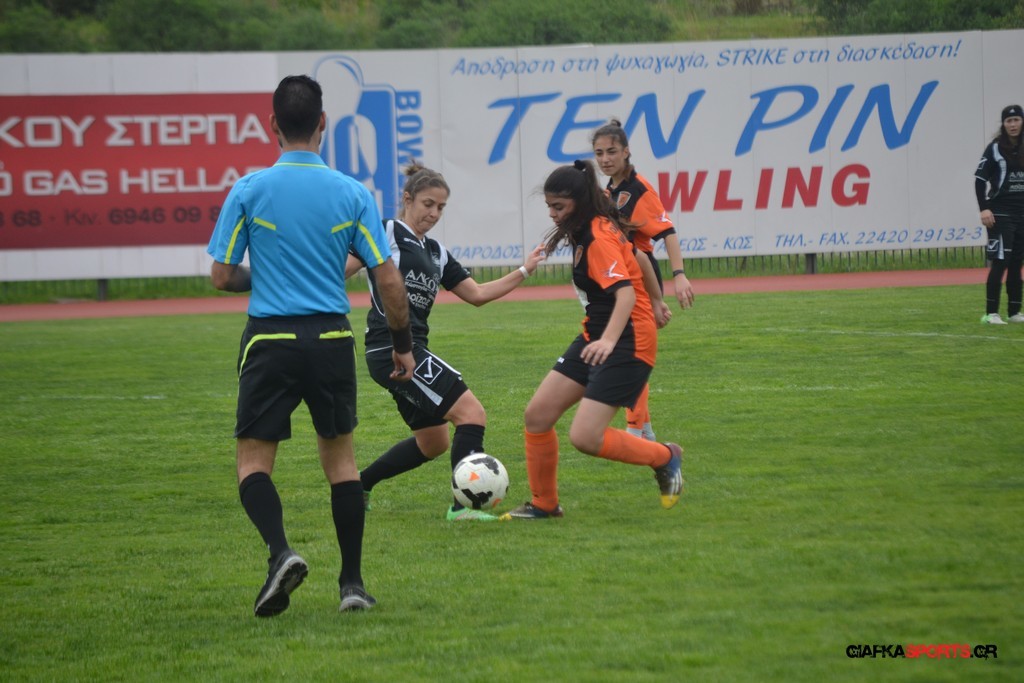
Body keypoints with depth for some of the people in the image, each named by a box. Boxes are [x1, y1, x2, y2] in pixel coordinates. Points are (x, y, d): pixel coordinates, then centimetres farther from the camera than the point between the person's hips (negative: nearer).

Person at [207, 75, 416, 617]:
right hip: (332, 340, 2)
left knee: (253, 459, 7)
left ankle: (280, 551, -19)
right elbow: (388, 279, -2)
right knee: (339, 456, 16)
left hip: (270, 339, -2)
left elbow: (222, 276, -2)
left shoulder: (249, 190, -5)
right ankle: (352, 582, 14)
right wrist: (403, 344, 10)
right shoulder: (351, 193, -1)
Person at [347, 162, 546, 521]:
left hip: (412, 351, 10)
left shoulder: (436, 252, 18)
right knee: (471, 413, -15)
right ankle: (462, 505, -16)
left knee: (434, 442, 18)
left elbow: (477, 294, 20)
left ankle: (360, 482, 28)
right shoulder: (387, 234, -4)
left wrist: (524, 271, 15)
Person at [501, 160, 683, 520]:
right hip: (595, 336, 10)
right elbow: (637, 258, 22)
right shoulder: (585, 232, 9)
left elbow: (626, 292, -32)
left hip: (628, 342, -10)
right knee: (537, 415, 2)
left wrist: (609, 340, -46)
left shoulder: (598, 237, -20)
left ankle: (665, 457, 7)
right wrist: (655, 303, 35)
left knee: (585, 437, -16)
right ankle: (543, 504, 15)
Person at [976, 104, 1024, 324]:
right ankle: (991, 313, -9)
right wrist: (984, 209, -16)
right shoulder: (995, 148, -5)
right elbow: (980, 178, -8)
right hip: (1001, 213, -5)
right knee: (1000, 262, -10)